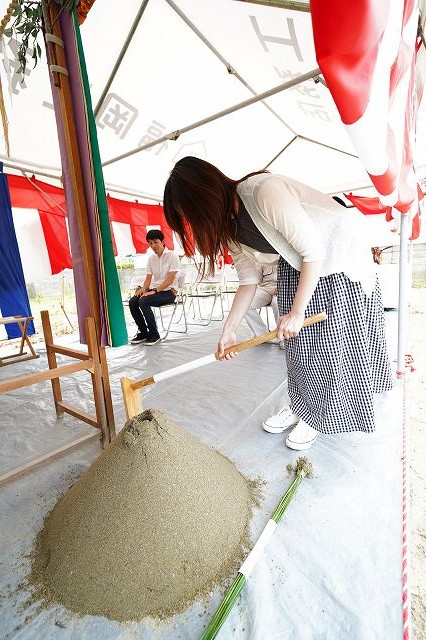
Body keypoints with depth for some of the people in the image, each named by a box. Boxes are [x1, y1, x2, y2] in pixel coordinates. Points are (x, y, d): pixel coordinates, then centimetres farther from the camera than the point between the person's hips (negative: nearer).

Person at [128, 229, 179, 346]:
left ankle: (154, 334, -15)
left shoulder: (172, 256, -7)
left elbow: (170, 280, -15)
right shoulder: (151, 258, 12)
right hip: (154, 290, 6)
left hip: (169, 291, -6)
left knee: (143, 301, -29)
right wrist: (143, 289, -10)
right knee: (132, 301, -17)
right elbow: (148, 279, 12)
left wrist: (154, 291, -23)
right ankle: (143, 332, -3)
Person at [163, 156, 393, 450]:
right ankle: (300, 405, 24)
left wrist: (297, 311, -22)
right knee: (296, 341, 6)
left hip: (339, 252, -7)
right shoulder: (230, 227, -5)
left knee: (331, 342, -3)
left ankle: (319, 416, 15)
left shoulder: (265, 191, -31)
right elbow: (249, 280, -1)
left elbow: (314, 251, -28)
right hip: (295, 263, 7)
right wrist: (229, 330, -2)